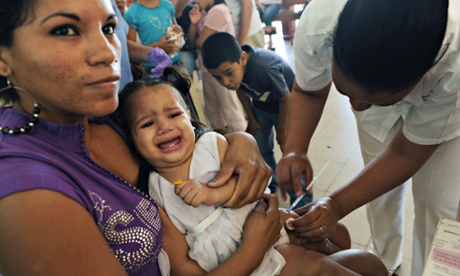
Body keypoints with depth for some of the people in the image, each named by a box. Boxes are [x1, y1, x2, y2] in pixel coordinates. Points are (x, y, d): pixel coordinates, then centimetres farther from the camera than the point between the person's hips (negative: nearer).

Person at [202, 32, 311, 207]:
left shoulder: (266, 69, -43)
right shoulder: (229, 65, -23)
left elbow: (286, 98, -25)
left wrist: (281, 130, -10)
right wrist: (251, 119, 7)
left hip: (286, 108, -5)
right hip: (261, 106, 5)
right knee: (260, 149, 8)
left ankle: (302, 204, 15)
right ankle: (270, 186, 34)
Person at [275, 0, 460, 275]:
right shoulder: (317, 23, -36)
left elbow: (406, 154, -25)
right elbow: (308, 92, -15)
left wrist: (337, 205, -31)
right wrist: (294, 150, -31)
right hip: (378, 93, 2)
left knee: (437, 201, -7)